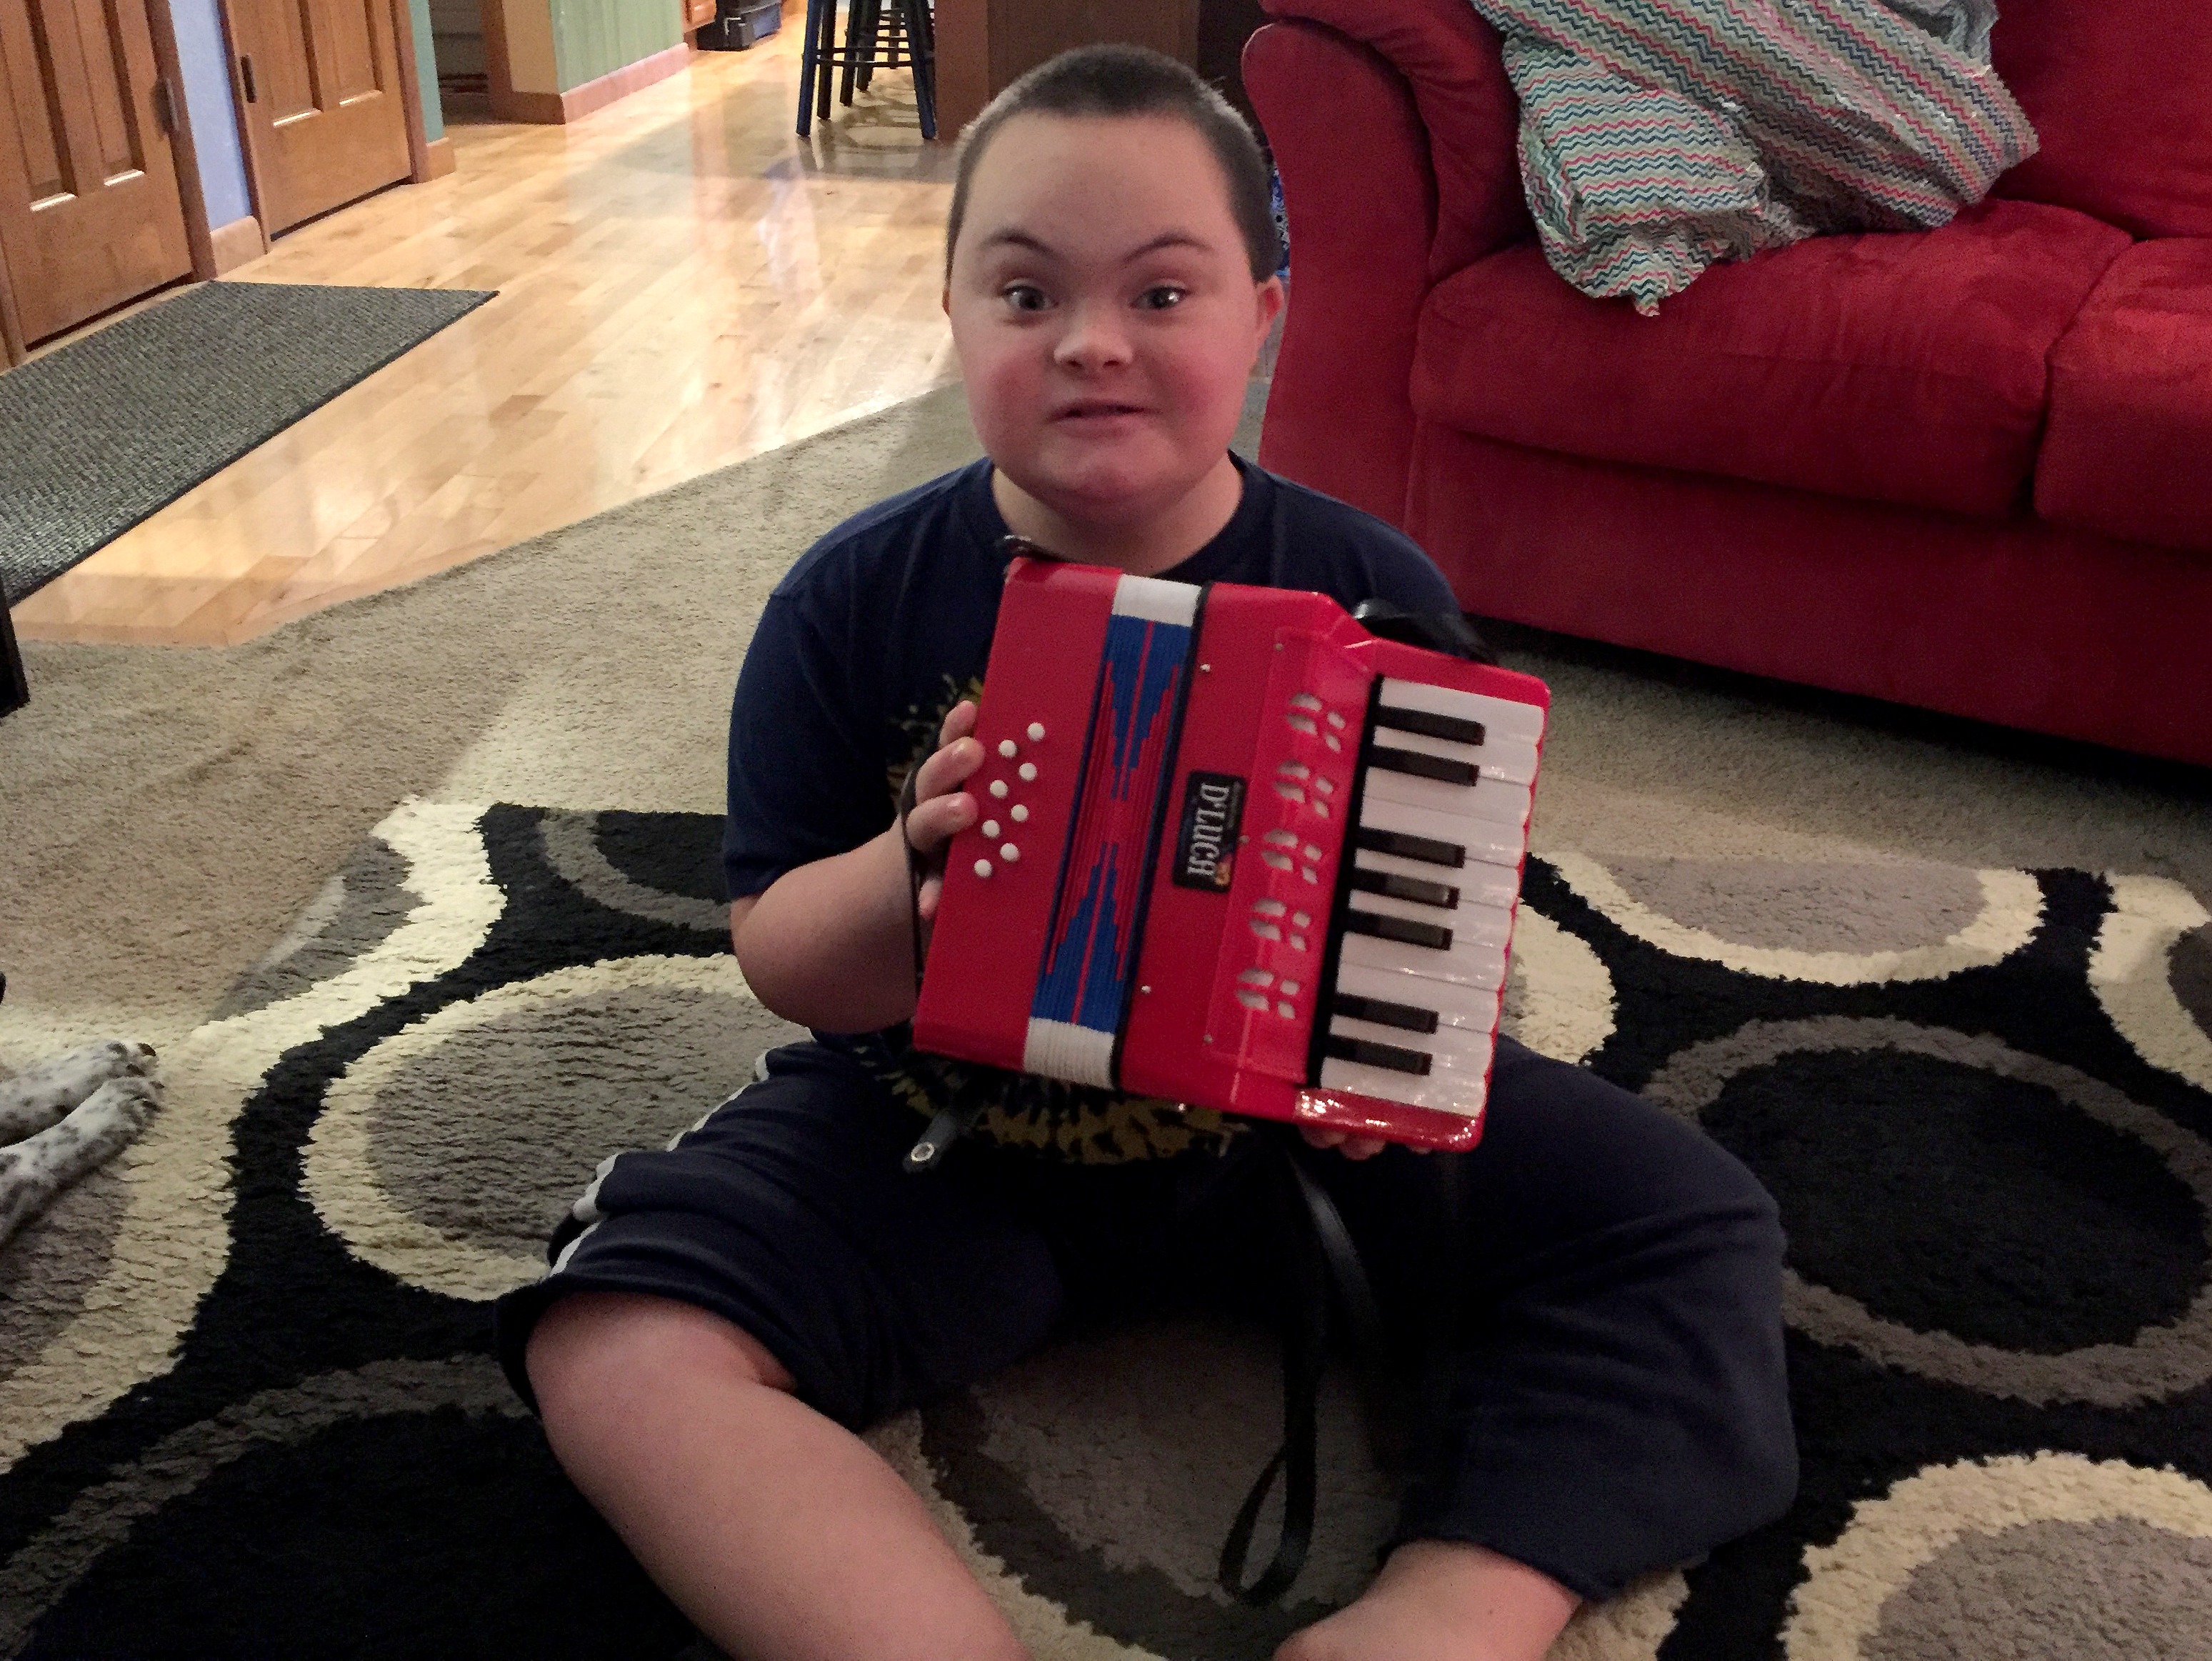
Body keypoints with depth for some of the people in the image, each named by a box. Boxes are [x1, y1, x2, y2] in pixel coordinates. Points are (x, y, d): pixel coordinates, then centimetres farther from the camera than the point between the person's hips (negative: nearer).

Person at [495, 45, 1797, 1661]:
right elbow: (786, 964, -8)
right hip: (940, 1141, 0)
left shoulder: (1373, 590, -10)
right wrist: (910, 871, -31)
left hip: (1296, 1120, 1)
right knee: (616, 1341, -23)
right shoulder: (856, 602, -10)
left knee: (1691, 1225, -12)